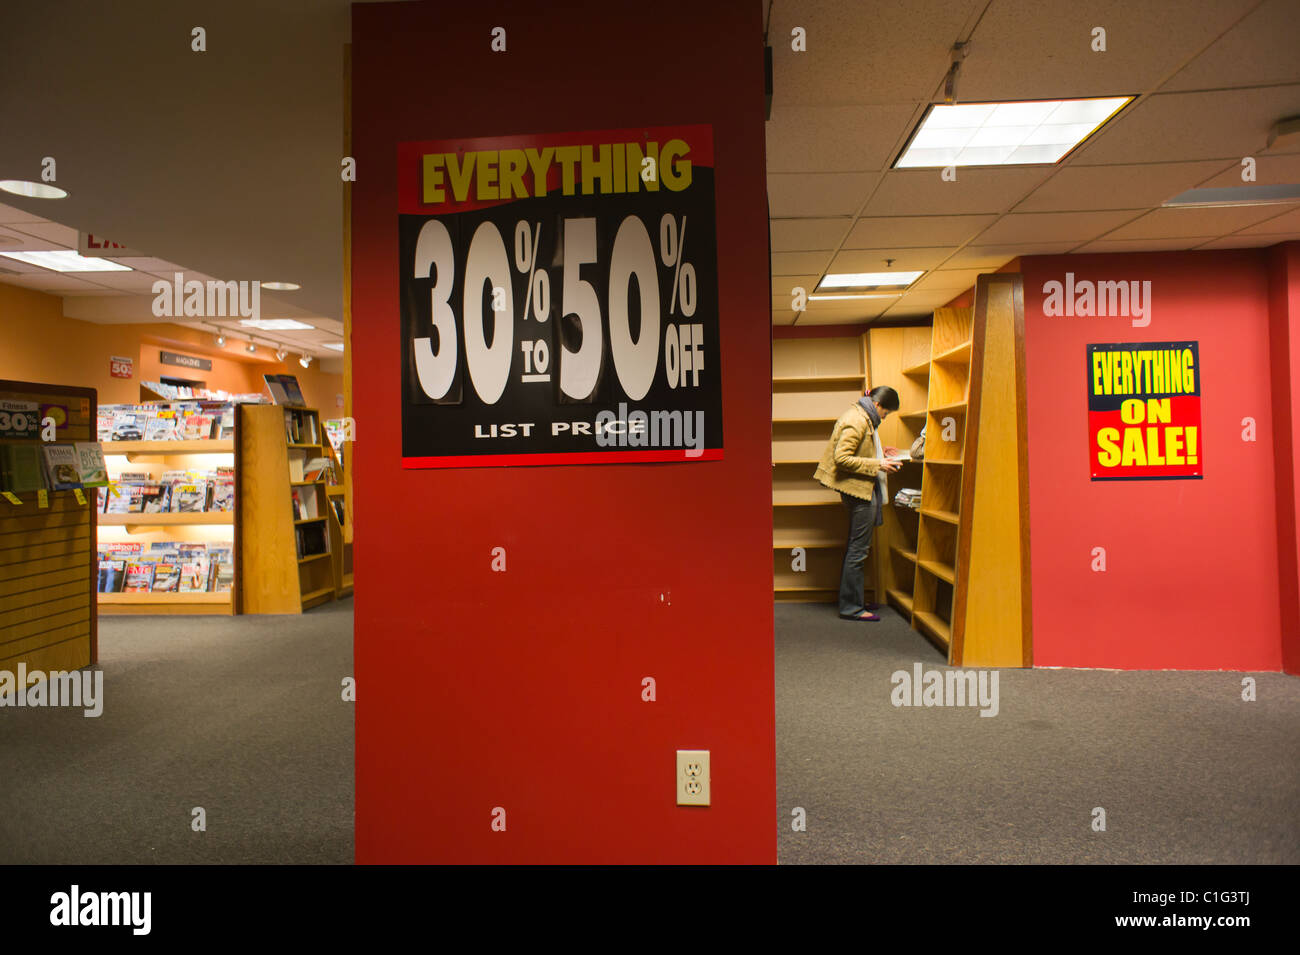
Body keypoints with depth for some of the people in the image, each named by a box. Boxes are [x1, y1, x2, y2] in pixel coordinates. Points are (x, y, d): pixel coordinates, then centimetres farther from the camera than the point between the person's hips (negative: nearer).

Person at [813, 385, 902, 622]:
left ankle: (852, 602, 26)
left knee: (856, 547, 16)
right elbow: (842, 458, -24)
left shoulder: (863, 418, 15)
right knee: (858, 549, -4)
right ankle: (850, 607, 5)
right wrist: (877, 465, -20)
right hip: (859, 488, -11)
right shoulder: (857, 421, -18)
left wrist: (880, 453, 15)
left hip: (862, 488, 11)